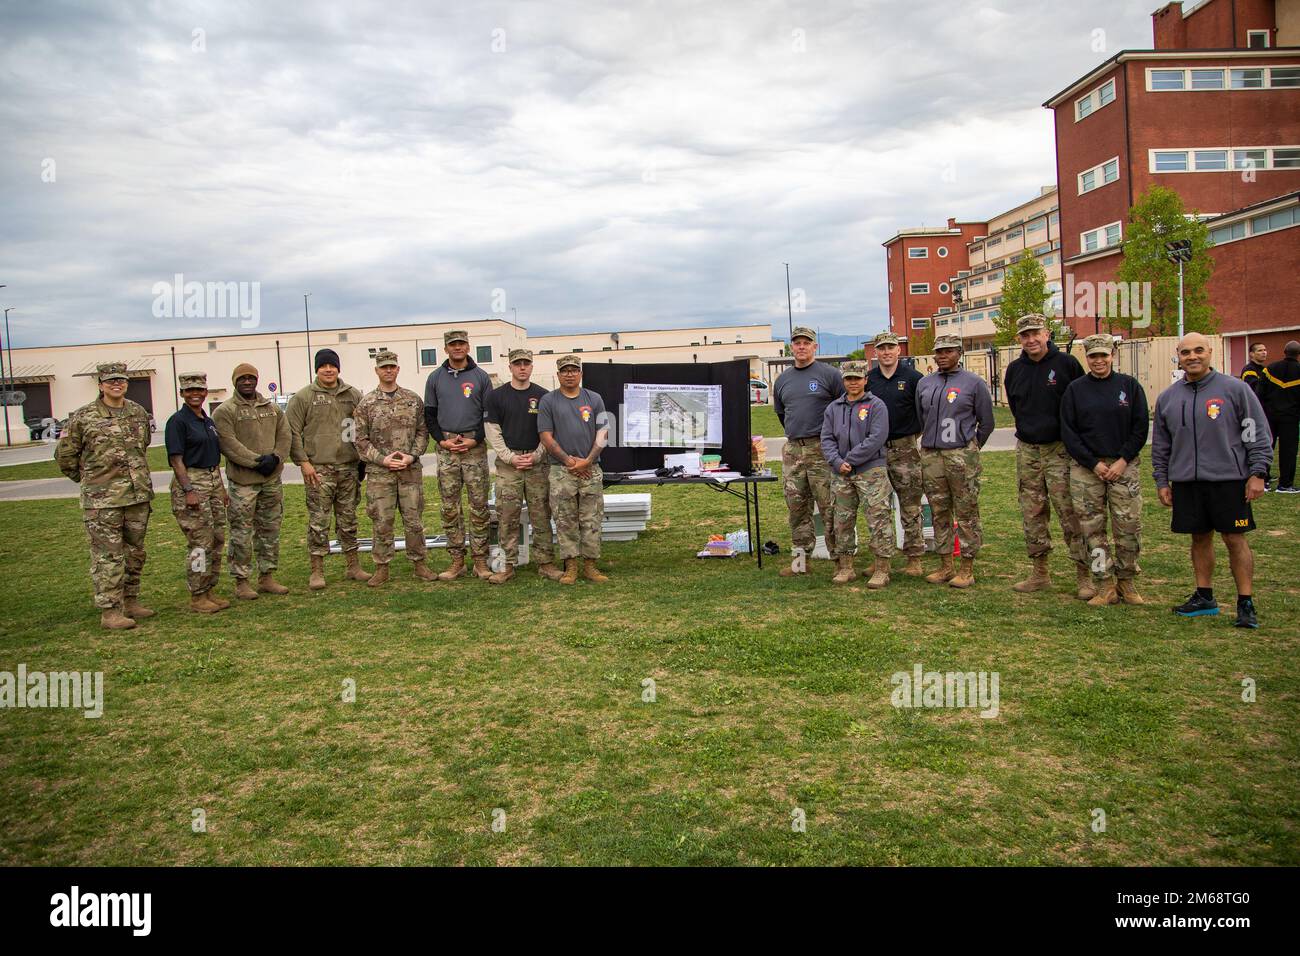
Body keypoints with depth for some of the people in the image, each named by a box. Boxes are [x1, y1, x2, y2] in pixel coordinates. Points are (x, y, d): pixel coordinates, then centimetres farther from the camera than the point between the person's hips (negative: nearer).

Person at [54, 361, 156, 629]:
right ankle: (110, 611, 1)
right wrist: (88, 478, 9)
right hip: (102, 499, -5)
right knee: (108, 556, -4)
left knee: (135, 552, 12)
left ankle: (130, 601, 24)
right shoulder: (83, 417, -5)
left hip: (139, 495, 5)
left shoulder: (139, 413, 8)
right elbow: (64, 455, 3)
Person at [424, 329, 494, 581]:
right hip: (446, 448, 2)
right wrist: (442, 440, -3)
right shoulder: (436, 377, 10)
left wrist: (475, 440, -8)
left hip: (475, 447, -2)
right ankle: (457, 561, 11)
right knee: (449, 507, 3)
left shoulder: (481, 377, 6)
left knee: (478, 506, -2)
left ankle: (480, 561, 4)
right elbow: (429, 413, 11)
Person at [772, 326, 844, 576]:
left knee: (830, 508, -6)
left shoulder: (829, 375, -3)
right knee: (797, 507, 9)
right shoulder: (783, 380, 14)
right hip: (792, 451, 5)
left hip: (822, 449, -5)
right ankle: (800, 559, 17)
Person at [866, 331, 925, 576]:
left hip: (905, 448, -3)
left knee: (910, 506, 0)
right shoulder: (868, 379, 8)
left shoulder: (912, 377, -2)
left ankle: (914, 558, 7)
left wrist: (917, 431, 1)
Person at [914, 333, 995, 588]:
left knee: (966, 514, -1)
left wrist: (971, 449, 10)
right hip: (930, 456, 4)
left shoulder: (973, 383, 0)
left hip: (962, 456, -4)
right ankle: (945, 566, 17)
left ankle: (967, 569, 5)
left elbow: (986, 422, 5)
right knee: (939, 513, 8)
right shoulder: (924, 384, 12)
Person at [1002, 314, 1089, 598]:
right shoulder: (1014, 370, 9)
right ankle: (1039, 572, 17)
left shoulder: (1066, 363, -5)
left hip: (1060, 449, -5)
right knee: (1032, 513, 8)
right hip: (1026, 450, 5)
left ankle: (1084, 576, -1)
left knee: (1070, 512, -7)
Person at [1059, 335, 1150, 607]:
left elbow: (1141, 427, 3)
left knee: (1129, 526, -2)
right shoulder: (1075, 389, 5)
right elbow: (1068, 432, 1)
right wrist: (1094, 464, -7)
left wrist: (1123, 461, -7)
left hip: (1123, 465, 0)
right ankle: (1105, 586, 8)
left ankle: (1126, 582, 14)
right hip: (1085, 467, 0)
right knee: (1092, 528, 0)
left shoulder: (1129, 386, 5)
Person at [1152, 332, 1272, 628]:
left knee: (1235, 539, -1)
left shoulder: (1235, 389, -2)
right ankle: (1204, 597, 23)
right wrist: (1161, 481, 12)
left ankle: (1246, 602, 7)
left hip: (1228, 479, -4)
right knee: (1200, 538, 12)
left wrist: (1257, 473, -7)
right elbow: (1160, 445, 16)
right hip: (1185, 482, 4)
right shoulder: (1167, 398, 10)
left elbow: (1259, 434, -1)